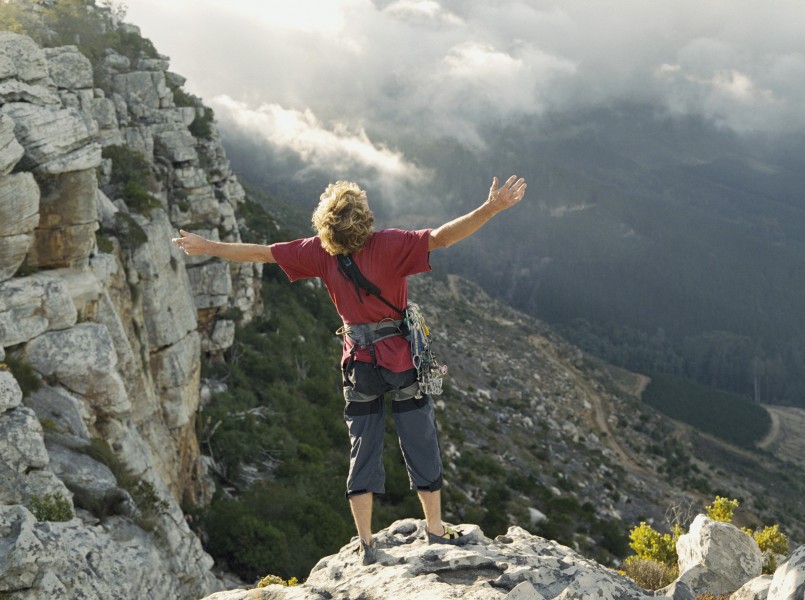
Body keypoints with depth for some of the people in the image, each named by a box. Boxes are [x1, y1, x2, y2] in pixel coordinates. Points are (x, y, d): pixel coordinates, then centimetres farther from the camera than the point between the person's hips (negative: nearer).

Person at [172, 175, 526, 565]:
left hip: (359, 364, 3)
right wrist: (492, 208, -28)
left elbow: (261, 253, 1)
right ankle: (436, 532, 16)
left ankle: (366, 545, 12)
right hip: (401, 361, -3)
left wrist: (207, 247, 12)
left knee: (362, 453, 10)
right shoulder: (388, 245, -17)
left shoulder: (321, 252, -6)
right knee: (421, 448, 8)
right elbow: (441, 238, -28)